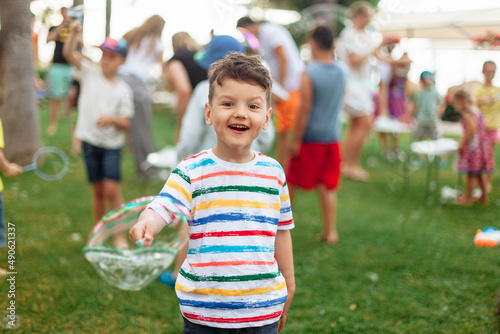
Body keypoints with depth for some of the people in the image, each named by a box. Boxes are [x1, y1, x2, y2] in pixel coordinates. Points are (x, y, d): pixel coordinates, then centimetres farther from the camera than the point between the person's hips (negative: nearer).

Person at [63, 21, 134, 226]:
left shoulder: (123, 90, -2)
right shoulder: (90, 73, 2)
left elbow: (125, 124, -4)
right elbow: (69, 53, -8)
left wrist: (112, 119, -24)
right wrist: (74, 33, -24)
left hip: (112, 145, -2)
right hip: (90, 141, 2)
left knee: (111, 189, -11)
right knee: (98, 189, 10)